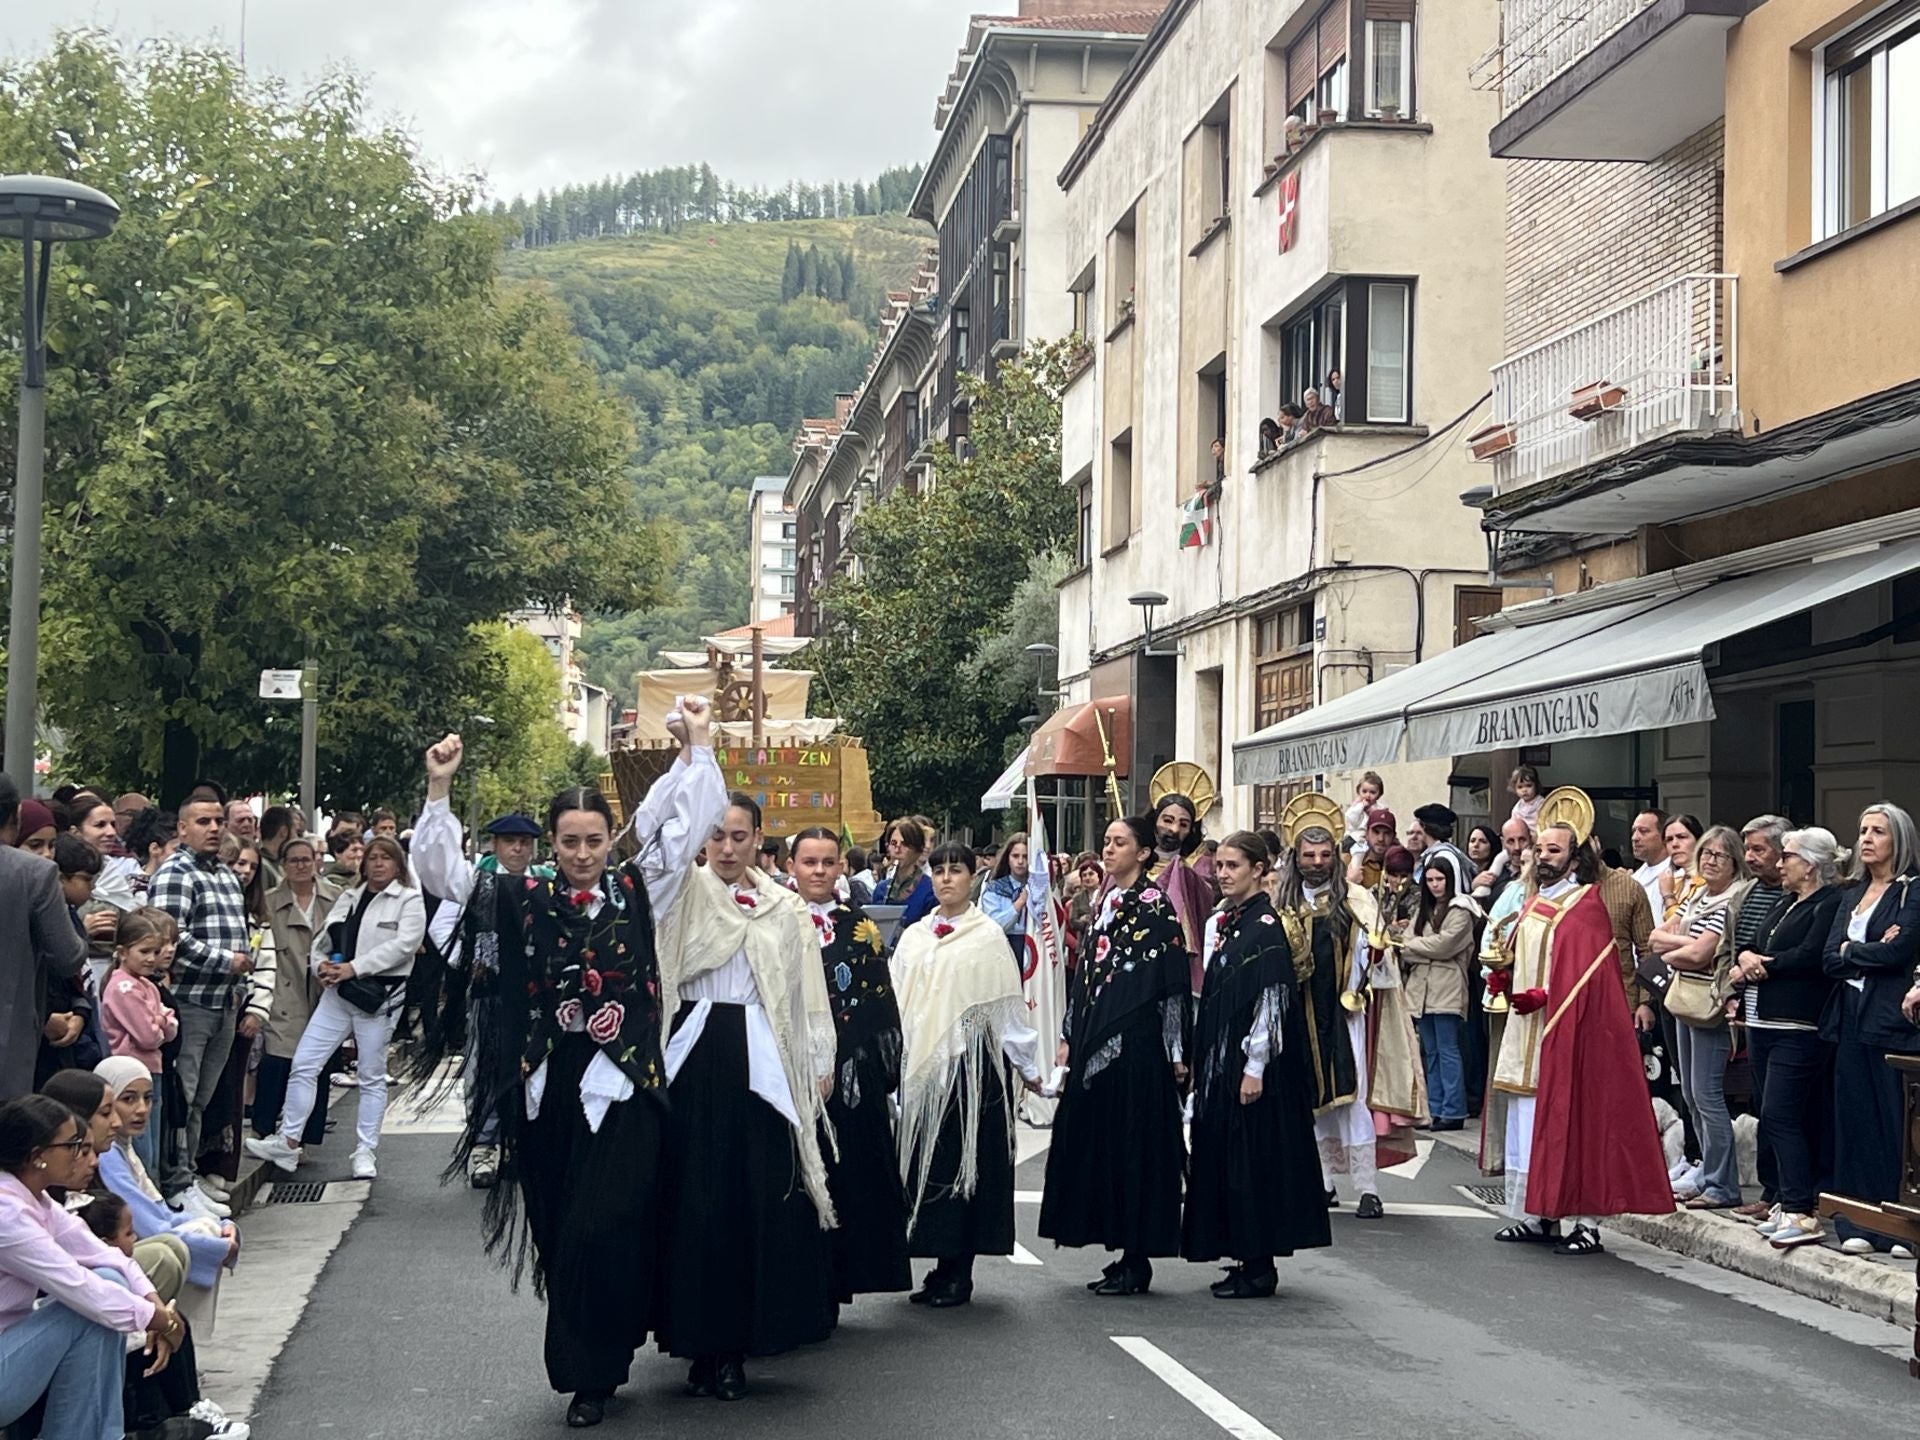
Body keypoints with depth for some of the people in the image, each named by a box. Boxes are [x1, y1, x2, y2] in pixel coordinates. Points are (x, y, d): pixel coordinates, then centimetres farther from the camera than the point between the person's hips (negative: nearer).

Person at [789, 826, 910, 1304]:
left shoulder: (861, 928, 8)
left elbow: (882, 1007, 8)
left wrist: (885, 1075, 1)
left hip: (852, 1076, 1)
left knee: (848, 1174, 1)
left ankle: (834, 1286, 8)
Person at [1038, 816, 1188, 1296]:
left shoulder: (1155, 905, -8)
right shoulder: (1105, 903, 14)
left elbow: (1172, 982, -11)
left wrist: (1176, 1050, -13)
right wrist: (1070, 1037, 15)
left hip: (1135, 1041, -8)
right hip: (1096, 1039, 8)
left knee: (1132, 1141, -4)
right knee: (1095, 1139, 8)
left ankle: (1137, 1260, 2)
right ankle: (1124, 1254, 16)